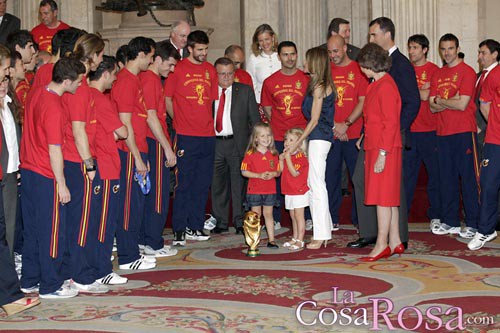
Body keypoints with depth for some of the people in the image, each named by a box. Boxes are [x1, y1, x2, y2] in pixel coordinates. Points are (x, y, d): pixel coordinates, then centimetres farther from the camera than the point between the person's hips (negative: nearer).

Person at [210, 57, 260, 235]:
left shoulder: (245, 91, 7)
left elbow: (254, 118, 6)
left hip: (238, 143, -1)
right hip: (214, 143, 1)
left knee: (239, 183, 1)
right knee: (217, 184, 6)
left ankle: (240, 222, 9)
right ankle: (220, 222, 16)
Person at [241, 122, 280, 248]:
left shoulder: (273, 154, 4)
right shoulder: (250, 154, -6)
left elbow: (278, 171, 8)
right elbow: (244, 172, -8)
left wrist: (273, 174, -14)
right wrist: (259, 175, -18)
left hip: (270, 190, 2)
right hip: (254, 190, -2)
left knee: (268, 214, 9)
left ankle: (271, 240, 13)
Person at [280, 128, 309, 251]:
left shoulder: (300, 157, -16)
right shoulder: (288, 155, 13)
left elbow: (294, 173, -26)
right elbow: (282, 171, 13)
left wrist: (288, 158, -28)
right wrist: (281, 159, -1)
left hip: (299, 192, -9)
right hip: (289, 192, 9)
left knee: (298, 215, -5)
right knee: (293, 216, 15)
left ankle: (300, 241, -1)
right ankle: (295, 238, 25)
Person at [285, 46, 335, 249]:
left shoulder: (319, 87, -12)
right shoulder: (318, 85, 15)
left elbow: (314, 120, -13)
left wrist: (297, 143, -9)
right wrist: (301, 141, 16)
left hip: (318, 139, -9)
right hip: (317, 138, 9)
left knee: (317, 185, -6)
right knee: (312, 184, 12)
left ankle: (321, 235, -2)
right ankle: (323, 231, 18)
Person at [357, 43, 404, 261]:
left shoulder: (386, 86, -14)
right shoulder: (377, 85, 16)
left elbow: (390, 123, -18)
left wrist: (382, 154, -20)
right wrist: (368, 146, 16)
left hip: (384, 149, -10)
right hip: (375, 147, 10)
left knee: (383, 197, -6)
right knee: (388, 197, 12)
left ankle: (382, 245, -1)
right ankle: (394, 243, 18)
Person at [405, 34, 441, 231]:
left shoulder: (433, 70, -1)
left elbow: (426, 96, -12)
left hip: (429, 130, -4)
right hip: (408, 130, 4)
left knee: (434, 172, 2)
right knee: (406, 172, 7)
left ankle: (435, 215, 11)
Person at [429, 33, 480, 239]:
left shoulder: (467, 72, -4)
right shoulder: (438, 75, 14)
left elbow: (462, 104, -13)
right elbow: (433, 107, 7)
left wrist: (440, 100, -1)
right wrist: (451, 102, -8)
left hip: (464, 132, -6)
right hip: (443, 133, 6)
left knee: (468, 177, -4)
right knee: (446, 177, 9)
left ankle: (473, 224, 0)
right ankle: (450, 222, 17)